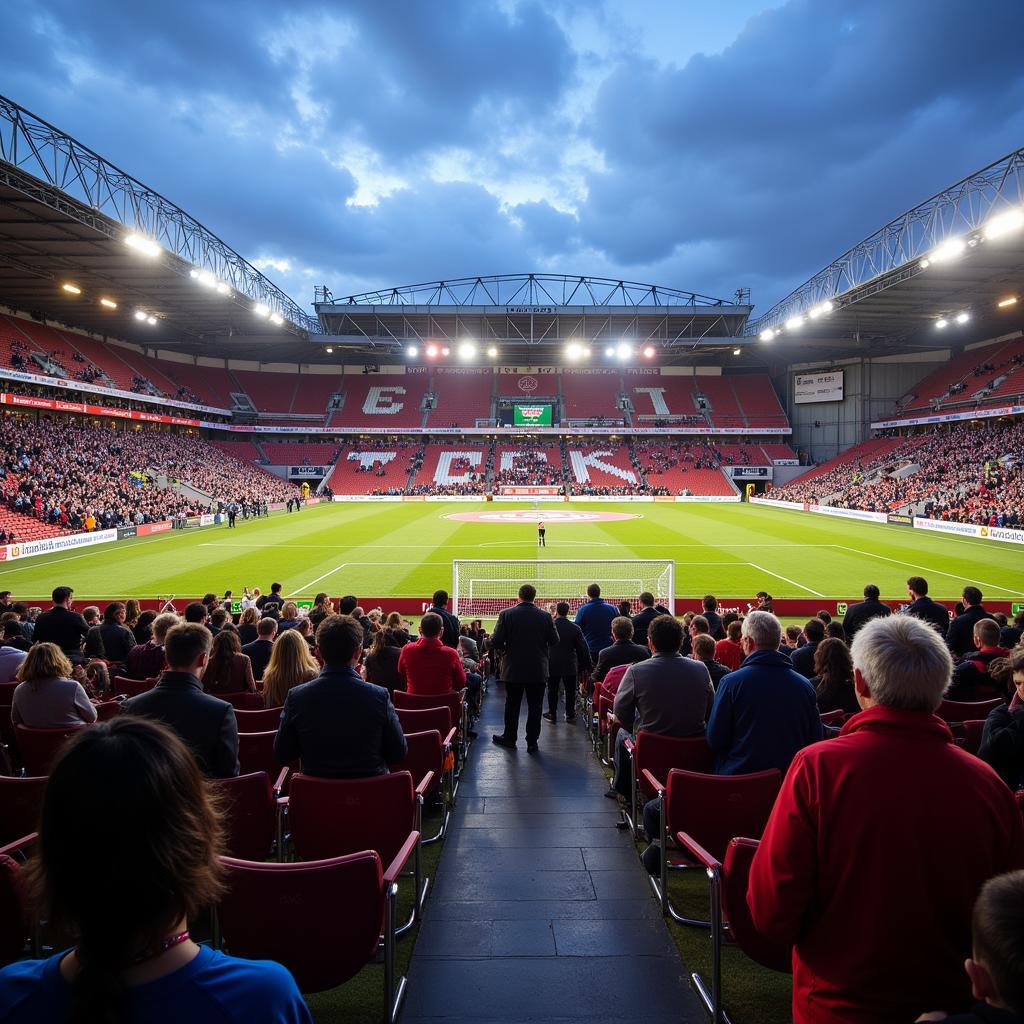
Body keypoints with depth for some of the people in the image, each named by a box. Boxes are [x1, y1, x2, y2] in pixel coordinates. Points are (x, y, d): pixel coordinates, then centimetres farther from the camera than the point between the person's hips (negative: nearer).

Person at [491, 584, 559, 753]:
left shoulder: (506, 614, -10)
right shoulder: (545, 616, -7)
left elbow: (495, 641, -11)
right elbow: (554, 641, 0)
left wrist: (502, 651, 10)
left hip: (513, 669, 0)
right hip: (538, 671, 0)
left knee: (512, 706, 15)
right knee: (535, 707, 9)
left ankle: (510, 738, 28)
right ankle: (532, 742, 13)